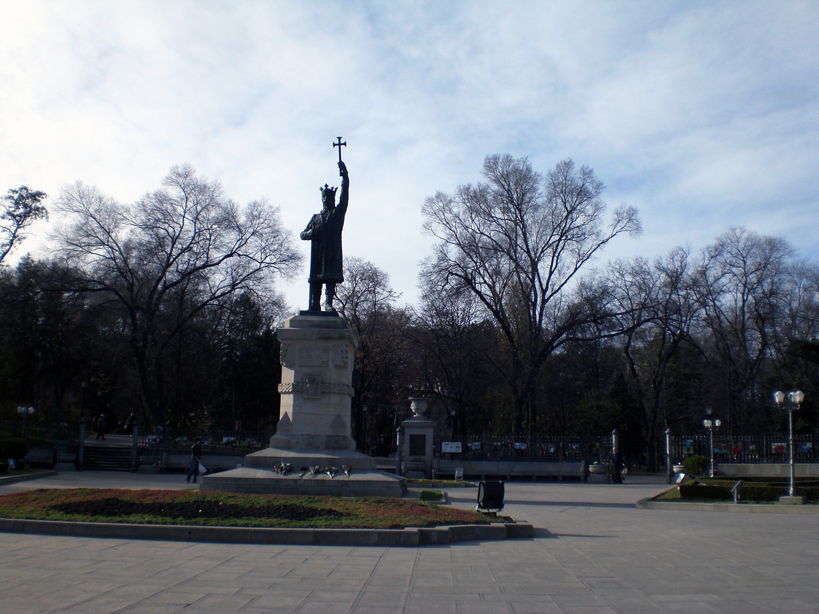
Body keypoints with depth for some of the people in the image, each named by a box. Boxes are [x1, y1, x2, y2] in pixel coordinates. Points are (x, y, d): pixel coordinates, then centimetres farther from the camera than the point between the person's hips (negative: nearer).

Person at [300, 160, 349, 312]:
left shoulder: (338, 212, 18)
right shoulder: (316, 217, 25)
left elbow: (345, 193, 7)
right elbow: (303, 234, 21)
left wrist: (344, 174, -2)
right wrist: (310, 233, -4)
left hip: (333, 252, -3)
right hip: (317, 252, 3)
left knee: (331, 276, -17)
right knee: (315, 280, -4)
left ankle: (329, 303, -26)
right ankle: (314, 307, -5)